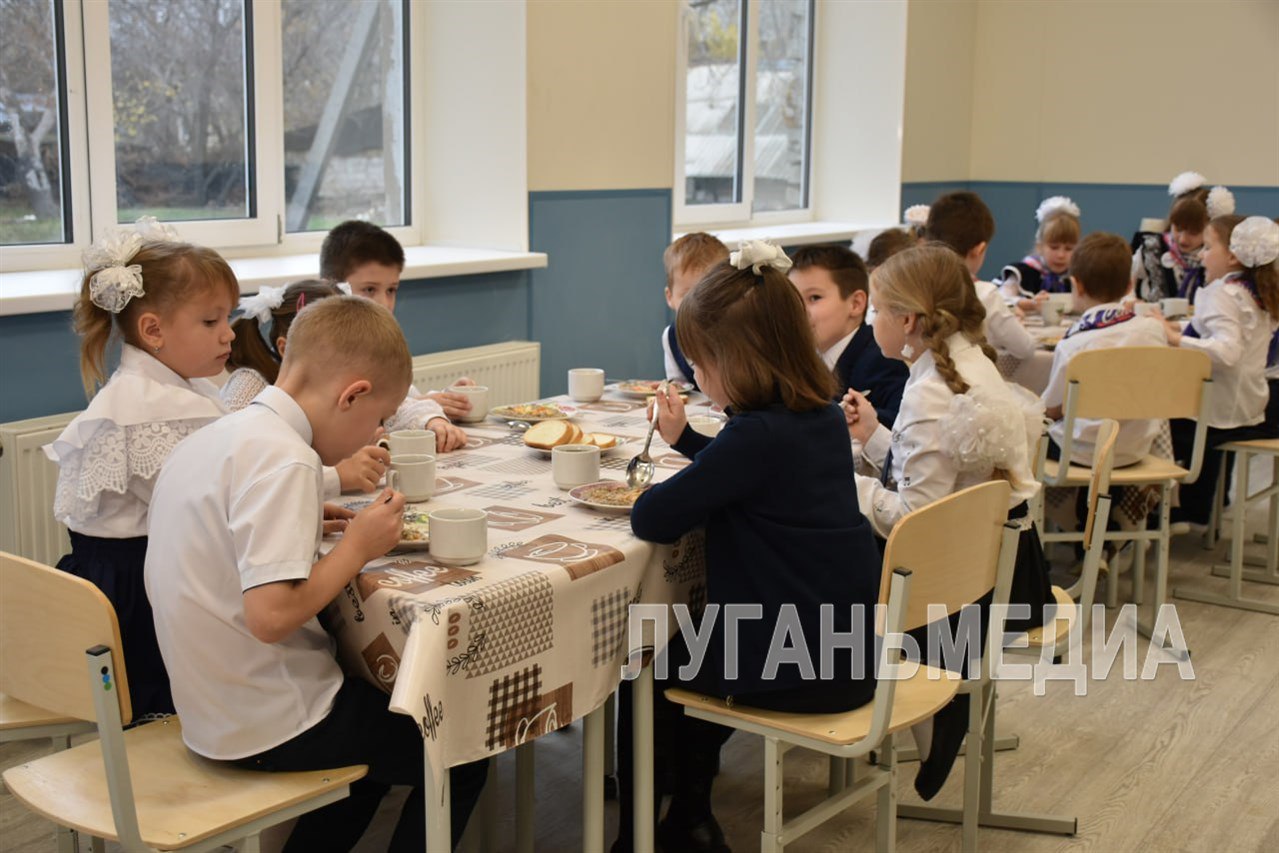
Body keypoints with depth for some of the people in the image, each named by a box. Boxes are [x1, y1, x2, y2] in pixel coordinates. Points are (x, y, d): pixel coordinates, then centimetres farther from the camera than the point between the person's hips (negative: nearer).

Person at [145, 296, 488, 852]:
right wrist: (357, 547, -17)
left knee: (389, 722, 30)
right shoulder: (284, 460, -24)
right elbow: (271, 615, -30)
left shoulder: (215, 437, 5)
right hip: (271, 726, -9)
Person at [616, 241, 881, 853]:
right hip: (844, 655, 8)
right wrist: (685, 439, 10)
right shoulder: (822, 416, 2)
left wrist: (661, 491, 1)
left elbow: (652, 520, -20)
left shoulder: (757, 434, -24)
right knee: (690, 643, 32)